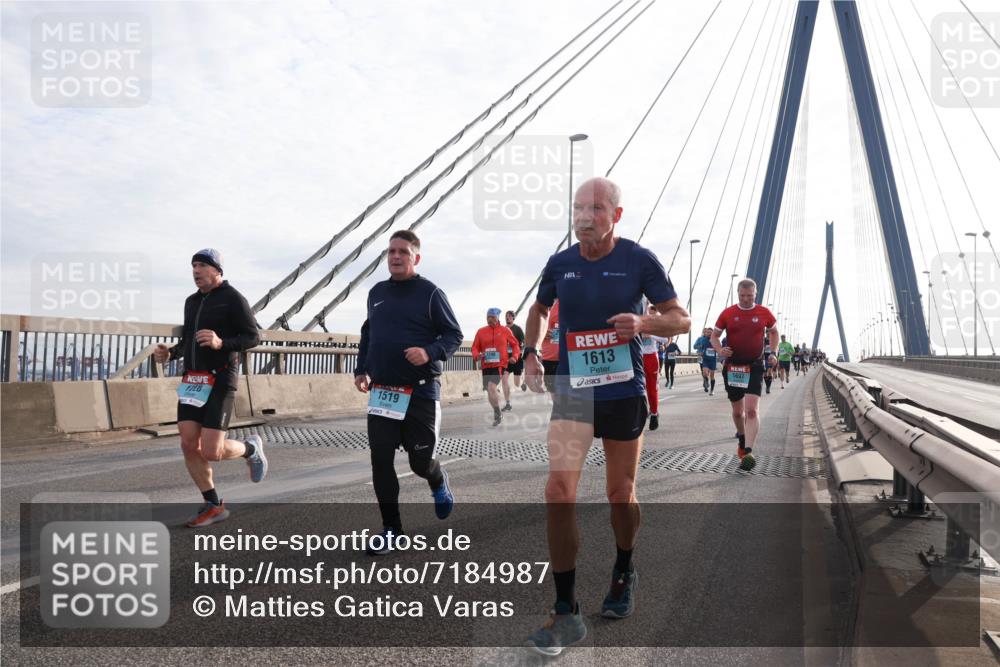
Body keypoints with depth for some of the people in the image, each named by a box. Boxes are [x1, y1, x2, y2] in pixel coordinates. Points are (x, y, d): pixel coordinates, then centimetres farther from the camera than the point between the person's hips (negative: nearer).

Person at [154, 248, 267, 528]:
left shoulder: (232, 298, -5)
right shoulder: (192, 302, 16)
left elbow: (253, 337, -10)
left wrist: (221, 343, -26)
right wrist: (169, 353, 5)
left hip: (220, 381, -7)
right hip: (192, 380, 7)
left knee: (211, 451, -10)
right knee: (189, 445, 0)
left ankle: (251, 449, 21)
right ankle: (213, 506, 13)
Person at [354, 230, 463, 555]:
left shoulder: (430, 293, -5)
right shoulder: (377, 292, 11)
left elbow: (454, 335, -4)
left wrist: (430, 352, -22)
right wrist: (361, 369, 15)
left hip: (421, 392, -4)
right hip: (381, 392, 4)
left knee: (420, 461, 3)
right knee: (381, 459, -2)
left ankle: (439, 482, 40)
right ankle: (391, 527, 11)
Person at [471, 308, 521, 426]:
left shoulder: (505, 330, 2)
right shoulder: (481, 332, 7)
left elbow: (515, 344, 11)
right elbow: (475, 347, 10)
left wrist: (515, 356, -4)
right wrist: (476, 355, -10)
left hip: (500, 364, -4)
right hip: (486, 366, 4)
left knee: (491, 387, -20)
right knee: (489, 390, 10)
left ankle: (497, 414, -5)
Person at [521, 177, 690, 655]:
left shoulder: (639, 260, -6)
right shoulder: (559, 264, 2)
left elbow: (682, 319, -3)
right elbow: (539, 309, 21)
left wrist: (643, 323, -23)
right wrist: (531, 353, 7)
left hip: (624, 394, -1)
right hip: (571, 394, 1)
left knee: (621, 495, 11)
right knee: (559, 489, -15)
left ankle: (623, 574, 41)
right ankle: (566, 612, -5)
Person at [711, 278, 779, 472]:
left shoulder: (764, 313, 0)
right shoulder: (727, 313, -1)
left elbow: (773, 332, 17)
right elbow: (714, 335, 7)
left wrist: (773, 353, 5)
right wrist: (720, 349, -14)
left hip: (755, 367, -1)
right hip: (732, 367, 2)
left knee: (751, 410, -15)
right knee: (737, 411, 13)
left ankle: (748, 452, -17)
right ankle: (742, 439, 40)